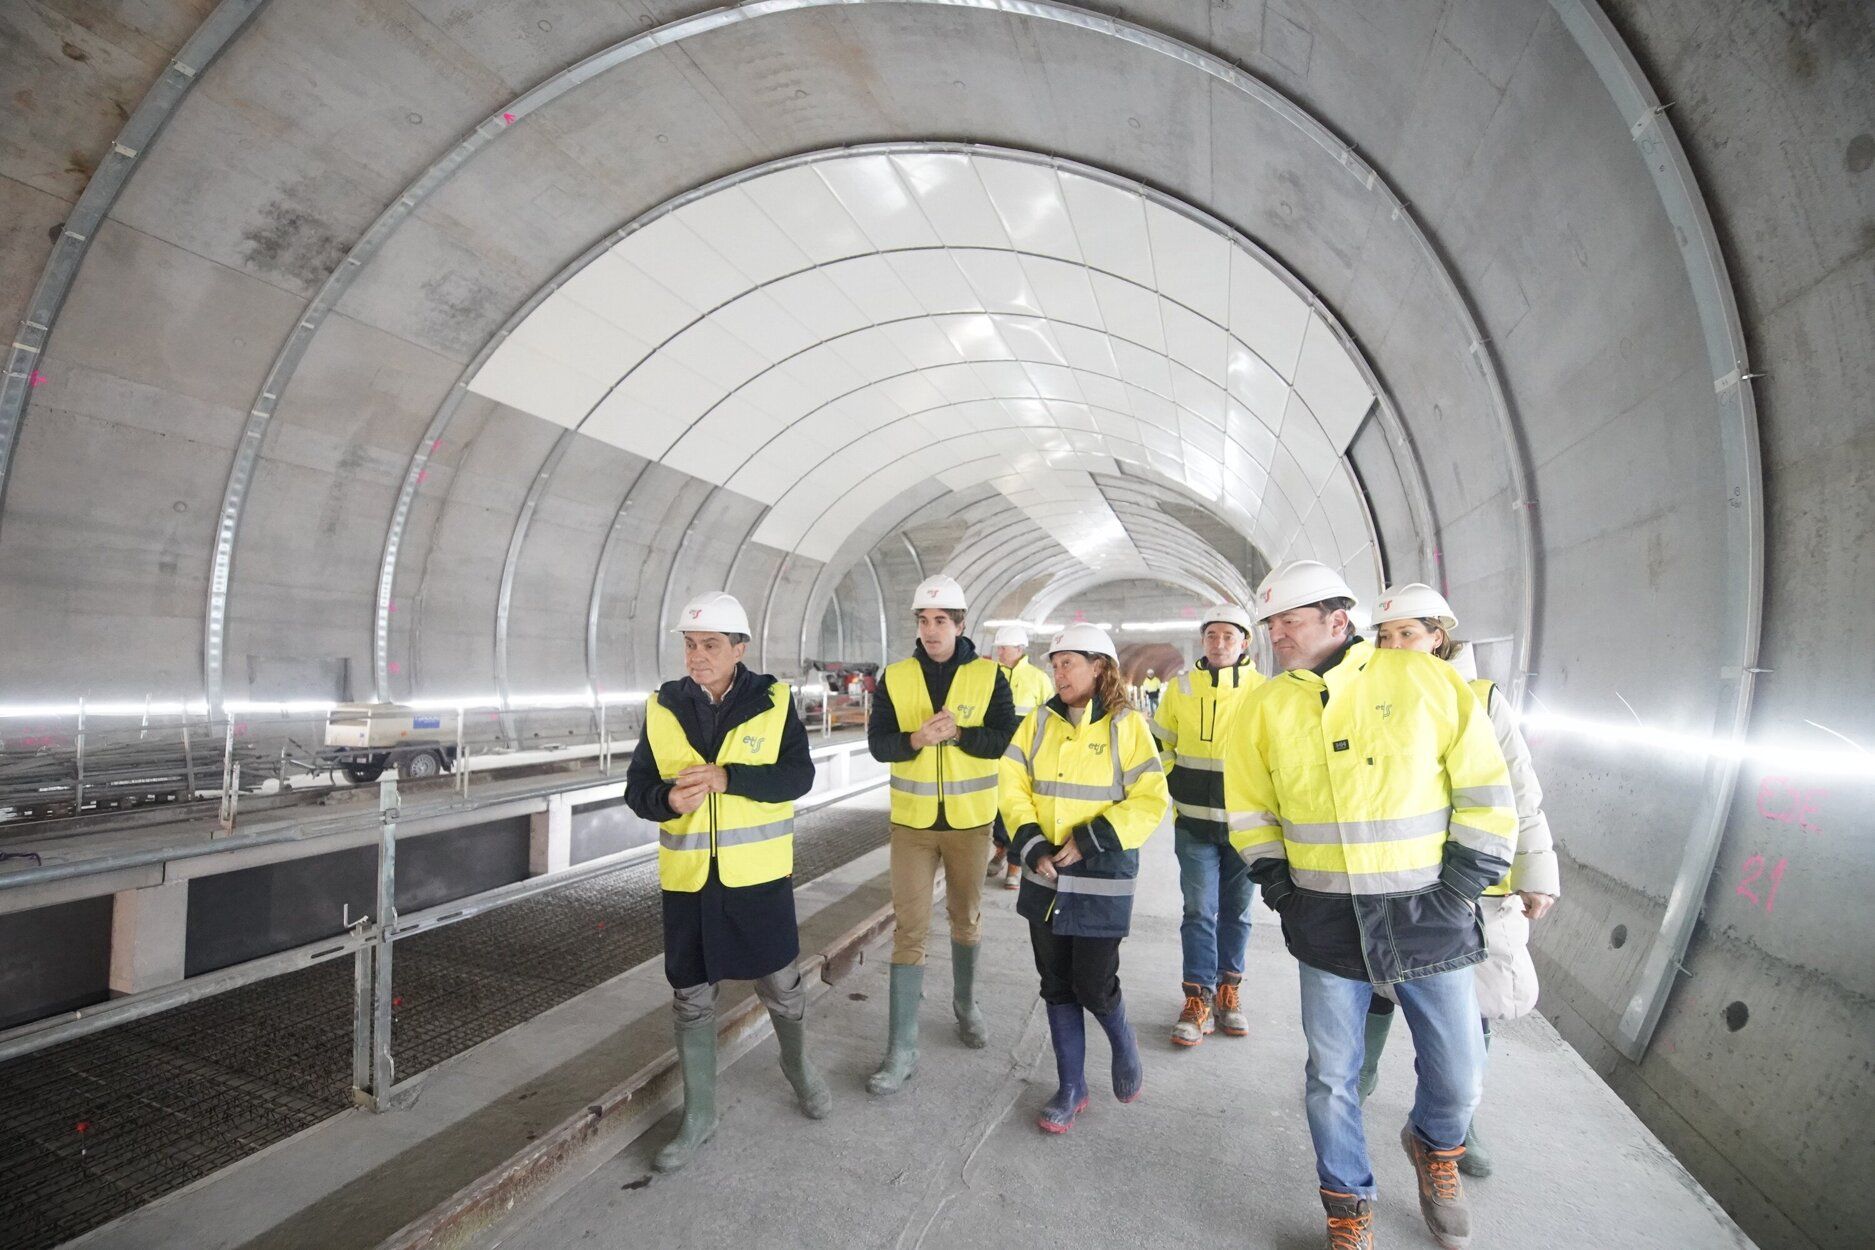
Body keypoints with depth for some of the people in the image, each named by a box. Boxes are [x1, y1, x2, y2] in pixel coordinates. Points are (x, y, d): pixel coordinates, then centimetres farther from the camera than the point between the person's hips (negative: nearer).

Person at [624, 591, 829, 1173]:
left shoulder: (773, 701, -7)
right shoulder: (663, 707, -1)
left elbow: (799, 775, -15)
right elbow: (636, 787, 2)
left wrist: (725, 777, -27)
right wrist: (667, 799, -21)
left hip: (759, 875, -2)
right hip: (688, 879, 2)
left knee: (781, 986, 12)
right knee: (691, 999, 13)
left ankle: (798, 1065, 44)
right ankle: (698, 1116, 34)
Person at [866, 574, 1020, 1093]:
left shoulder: (988, 676, -5)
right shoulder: (896, 677, -2)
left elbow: (1005, 739, -12)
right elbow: (877, 742, -8)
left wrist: (955, 733, -28)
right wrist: (916, 739, -27)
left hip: (970, 820, 0)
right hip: (912, 822, 0)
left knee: (966, 918, 19)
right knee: (909, 930, 1)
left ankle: (965, 1005, 44)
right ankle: (902, 1050, 10)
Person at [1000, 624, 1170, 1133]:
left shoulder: (1126, 726, -8)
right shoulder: (1039, 721, 3)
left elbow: (1150, 800, -11)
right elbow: (1013, 787, 2)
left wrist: (1091, 840, -18)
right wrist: (1031, 844, -11)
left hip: (1101, 880, -4)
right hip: (1045, 877, 4)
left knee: (1094, 987, 2)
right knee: (1057, 986, 13)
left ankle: (1123, 1043, 36)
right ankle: (1071, 1087, 31)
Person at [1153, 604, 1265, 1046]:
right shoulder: (1181, 688, 1)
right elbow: (1160, 745, 12)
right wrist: (1177, 785, 4)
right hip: (1194, 823, 0)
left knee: (1236, 909, 12)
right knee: (1199, 910, 1)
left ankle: (1228, 989, 28)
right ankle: (1199, 997, 12)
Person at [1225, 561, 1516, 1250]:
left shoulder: (1426, 680, -8)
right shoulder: (1265, 707, -1)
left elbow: (1485, 791, -2)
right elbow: (1251, 811, 10)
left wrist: (1461, 887, -5)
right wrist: (1278, 885, 2)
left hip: (1426, 913, -1)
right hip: (1326, 922, 2)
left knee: (1458, 1077, 10)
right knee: (1331, 1076, 11)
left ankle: (1433, 1146, 46)